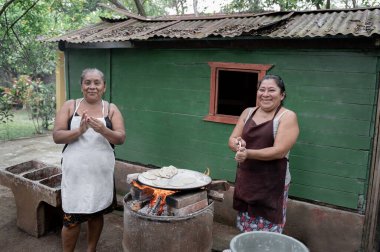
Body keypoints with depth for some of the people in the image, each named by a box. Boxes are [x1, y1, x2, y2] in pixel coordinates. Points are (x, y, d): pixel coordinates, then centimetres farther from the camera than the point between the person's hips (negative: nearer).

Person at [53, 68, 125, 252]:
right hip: (75, 173, -1)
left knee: (97, 213, 15)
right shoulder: (69, 106, 0)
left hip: (101, 173, 1)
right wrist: (79, 130, -23)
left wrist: (102, 130, -26)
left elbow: (121, 138, -7)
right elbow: (56, 136, -6)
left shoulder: (111, 109, 1)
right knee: (72, 219, 4)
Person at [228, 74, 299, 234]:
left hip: (272, 185, -5)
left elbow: (279, 151, -17)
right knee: (245, 233, 15)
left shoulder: (287, 117, -8)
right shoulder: (248, 113, 8)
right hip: (245, 181, 5)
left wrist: (248, 153, -25)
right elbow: (232, 140, 6)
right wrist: (238, 144, -18)